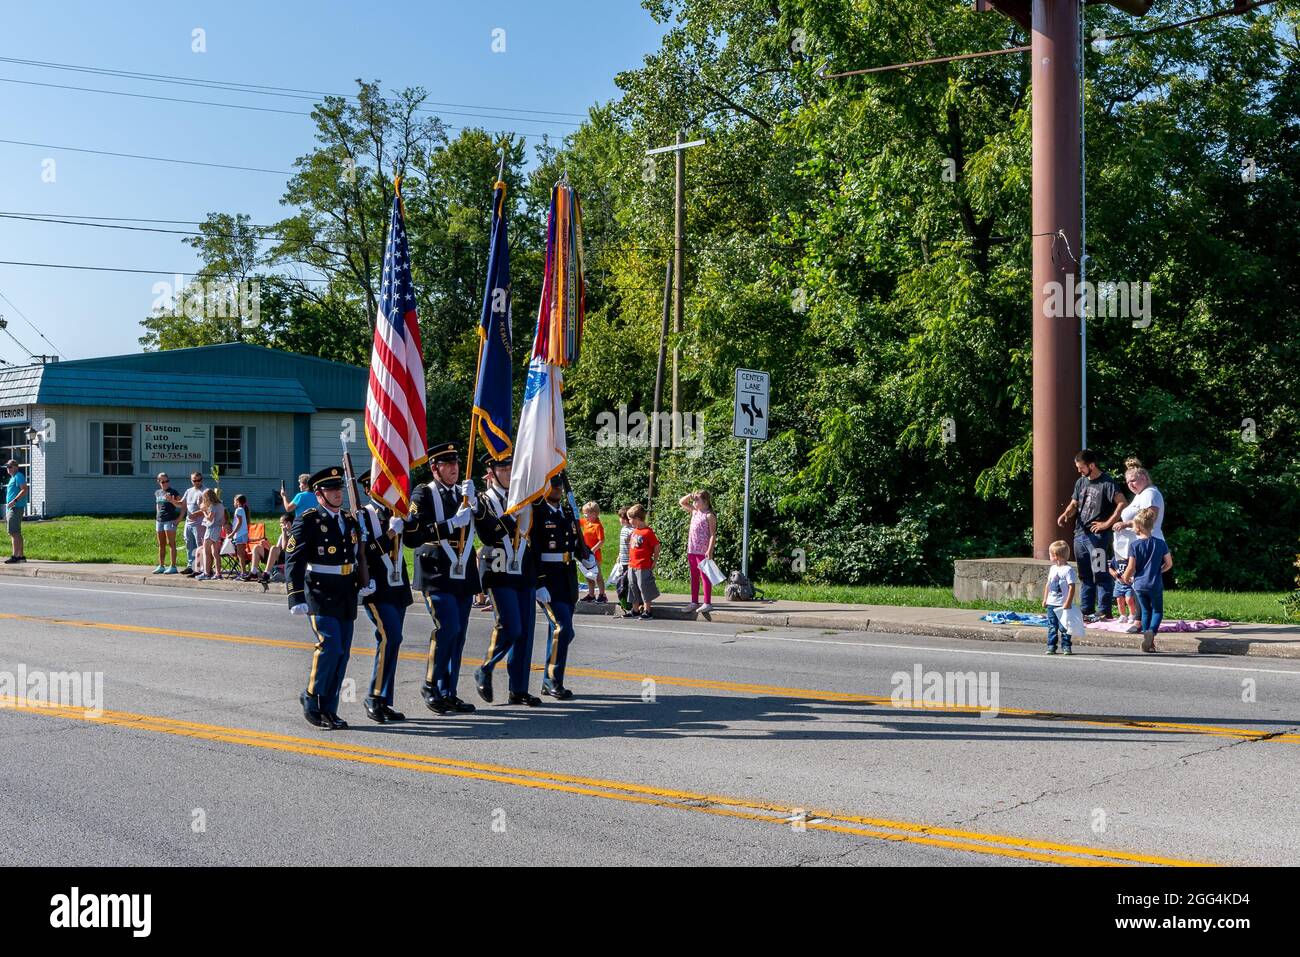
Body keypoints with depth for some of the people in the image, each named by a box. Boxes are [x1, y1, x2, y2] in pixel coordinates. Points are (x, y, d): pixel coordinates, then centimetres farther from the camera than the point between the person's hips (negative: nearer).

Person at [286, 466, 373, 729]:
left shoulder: (350, 521, 14)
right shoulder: (308, 520, -7)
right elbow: (294, 560, -12)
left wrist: (366, 580, 10)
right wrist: (297, 598, -20)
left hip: (347, 597, 7)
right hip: (319, 596, -7)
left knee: (342, 654, 6)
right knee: (330, 645, -18)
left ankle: (328, 711, 15)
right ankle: (311, 699, 1)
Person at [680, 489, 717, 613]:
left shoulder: (709, 515, -10)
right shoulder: (695, 511, 11)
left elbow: (712, 535, -13)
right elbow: (681, 502, 23)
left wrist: (709, 551, -20)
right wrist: (690, 495, 6)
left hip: (703, 551, -8)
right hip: (692, 550, 8)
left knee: (705, 576, -3)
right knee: (694, 576, 12)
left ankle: (707, 603, 1)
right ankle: (694, 602, 19)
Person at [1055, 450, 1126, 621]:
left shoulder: (1107, 483, -9)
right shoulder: (1081, 482, 15)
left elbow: (1123, 504, -16)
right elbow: (1074, 504, 18)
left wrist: (1107, 523, -16)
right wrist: (1065, 514, -3)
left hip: (1098, 536, -8)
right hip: (1080, 534, 8)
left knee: (1100, 574, -6)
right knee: (1084, 575, 12)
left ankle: (1104, 611, -3)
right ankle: (1086, 610, 18)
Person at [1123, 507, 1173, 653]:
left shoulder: (1135, 545, -8)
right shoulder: (1160, 543, -2)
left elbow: (1131, 568, -8)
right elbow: (1169, 563, 4)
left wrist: (1126, 578, 11)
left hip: (1139, 585, 0)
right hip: (1155, 585, 0)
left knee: (1145, 611, 15)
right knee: (1157, 611, 11)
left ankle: (1147, 638, 11)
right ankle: (1152, 631, -16)